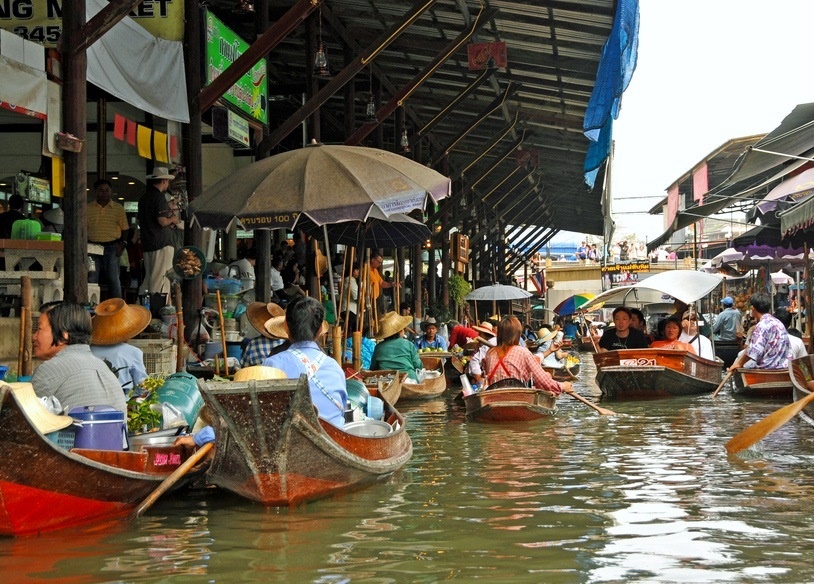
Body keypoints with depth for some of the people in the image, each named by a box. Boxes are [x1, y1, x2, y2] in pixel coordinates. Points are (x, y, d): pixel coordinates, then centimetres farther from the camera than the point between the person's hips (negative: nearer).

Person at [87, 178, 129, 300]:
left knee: (113, 278, -1)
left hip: (112, 247, -1)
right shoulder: (88, 208, 7)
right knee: (91, 278, 0)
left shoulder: (118, 208, 7)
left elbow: (124, 228, 8)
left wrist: (122, 244, -5)